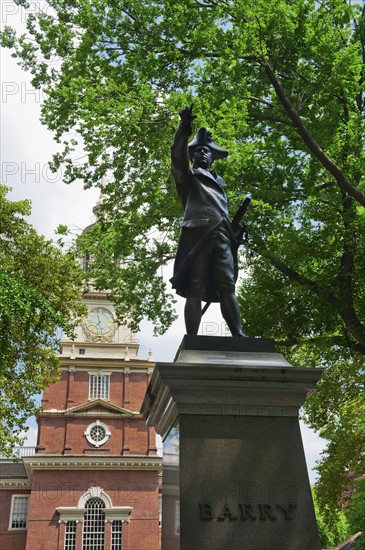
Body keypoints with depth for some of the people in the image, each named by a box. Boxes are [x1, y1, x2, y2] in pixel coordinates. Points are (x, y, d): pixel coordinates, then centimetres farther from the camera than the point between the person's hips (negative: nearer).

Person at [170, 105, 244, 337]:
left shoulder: (218, 182, 35)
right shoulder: (188, 176, 22)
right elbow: (178, 153, 2)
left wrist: (234, 234, 15)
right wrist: (185, 127, -15)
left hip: (222, 236, 4)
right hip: (197, 233, -4)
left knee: (228, 287, -9)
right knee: (195, 290, -11)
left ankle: (238, 335, -19)